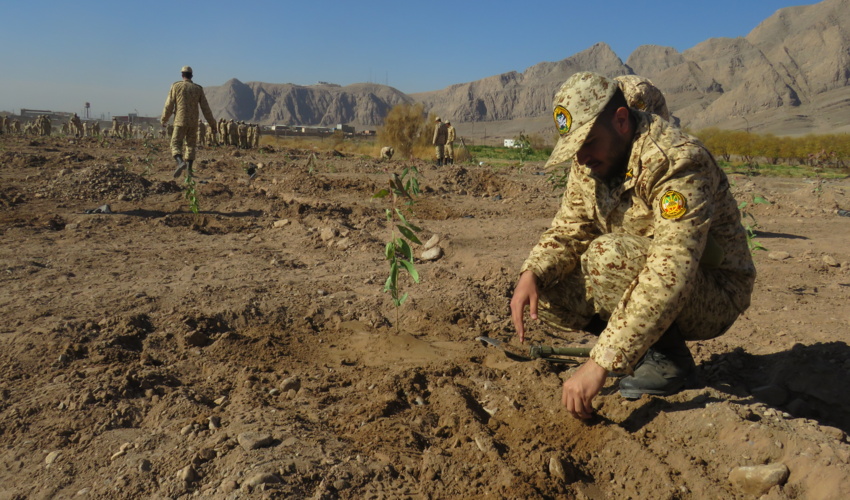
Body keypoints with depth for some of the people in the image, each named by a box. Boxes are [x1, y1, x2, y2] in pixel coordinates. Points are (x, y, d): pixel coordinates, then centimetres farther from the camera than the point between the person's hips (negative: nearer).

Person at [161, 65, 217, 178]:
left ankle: (181, 162, -31)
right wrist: (211, 121, 17)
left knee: (176, 145, -2)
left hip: (180, 122, -3)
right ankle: (189, 169, 10)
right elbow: (205, 107, 5)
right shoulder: (198, 88, 4)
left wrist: (163, 120, 11)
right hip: (193, 123, 3)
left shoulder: (176, 86, -1)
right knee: (190, 145, 15)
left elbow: (169, 105, -1)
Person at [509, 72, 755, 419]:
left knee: (607, 256, -34)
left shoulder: (676, 161, -27)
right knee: (545, 293, -11)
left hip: (714, 295, -7)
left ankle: (670, 360, -11)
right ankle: (645, 344, 5)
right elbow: (567, 231, 1)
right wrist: (532, 273, -22)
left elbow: (670, 275, -37)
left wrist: (602, 363, -41)